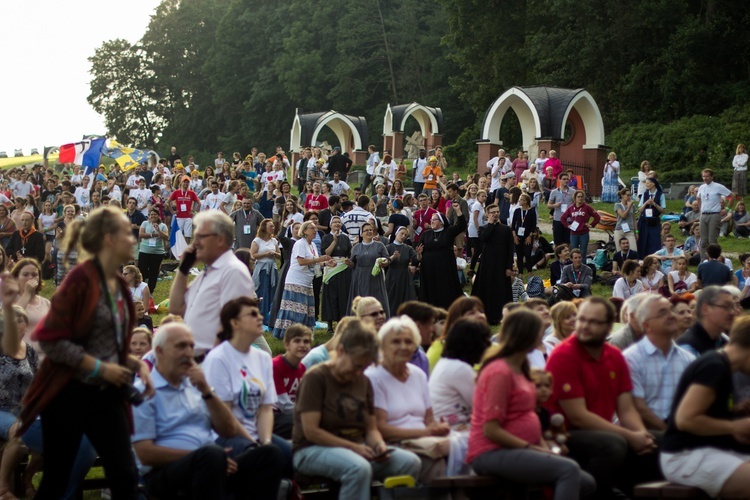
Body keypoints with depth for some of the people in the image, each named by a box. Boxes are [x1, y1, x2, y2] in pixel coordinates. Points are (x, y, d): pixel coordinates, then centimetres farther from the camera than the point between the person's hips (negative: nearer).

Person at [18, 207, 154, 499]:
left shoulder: (119, 285, 10)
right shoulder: (81, 279, -14)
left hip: (106, 395, 7)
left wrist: (136, 363, 2)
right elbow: (51, 339, -18)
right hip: (70, 393, -7)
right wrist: (100, 368, -19)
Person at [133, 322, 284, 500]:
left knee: (269, 453, -18)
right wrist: (201, 455, -13)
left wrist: (207, 391, -1)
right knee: (212, 454, -38)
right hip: (166, 473, -6)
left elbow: (229, 431, 12)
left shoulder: (195, 385, 18)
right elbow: (146, 454, -9)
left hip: (210, 465, 6)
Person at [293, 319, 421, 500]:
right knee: (359, 468, -39)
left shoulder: (363, 382, 13)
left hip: (357, 449, 7)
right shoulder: (315, 378, -9)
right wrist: (353, 447, -20)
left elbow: (371, 428, 14)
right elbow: (311, 431, -15)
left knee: (411, 462, -17)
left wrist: (379, 444, -10)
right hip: (313, 450, -7)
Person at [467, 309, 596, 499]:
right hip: (493, 454, -10)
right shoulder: (500, 372, -14)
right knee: (569, 469, -26)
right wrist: (531, 447, -17)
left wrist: (542, 445, -1)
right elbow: (491, 430, -19)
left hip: (518, 450, 10)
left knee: (586, 483, 2)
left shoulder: (519, 369, 16)